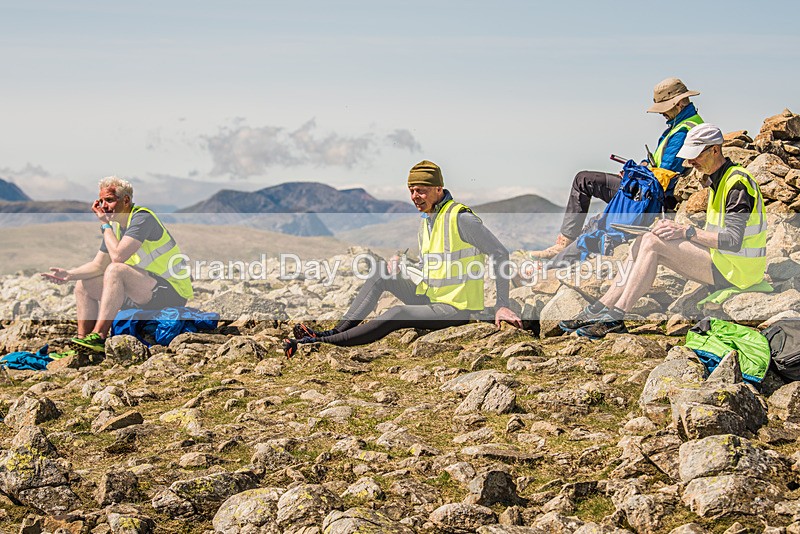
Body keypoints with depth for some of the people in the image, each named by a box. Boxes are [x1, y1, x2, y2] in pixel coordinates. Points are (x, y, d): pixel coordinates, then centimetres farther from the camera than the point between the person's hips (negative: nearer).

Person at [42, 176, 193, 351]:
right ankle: (83, 339, -4)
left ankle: (99, 337, -32)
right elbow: (98, 265, 11)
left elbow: (118, 256, -28)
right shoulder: (115, 225, 9)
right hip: (144, 292, 10)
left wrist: (105, 225, -15)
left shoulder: (142, 218, -18)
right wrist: (69, 274, -5)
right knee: (84, 285, 7)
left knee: (115, 270, -32)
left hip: (172, 292, -10)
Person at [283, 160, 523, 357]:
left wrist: (502, 305, -17)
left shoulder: (460, 218, -15)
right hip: (430, 300, 9)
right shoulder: (425, 222, 13)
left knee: (397, 314, -28)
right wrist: (400, 270, -1)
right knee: (382, 271, -2)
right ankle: (337, 331, -11)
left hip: (456, 309, -9)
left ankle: (323, 342, -30)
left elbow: (500, 254, -13)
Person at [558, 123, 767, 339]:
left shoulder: (737, 184, -16)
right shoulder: (715, 180, 15)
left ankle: (615, 317, -20)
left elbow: (732, 241, -23)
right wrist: (675, 228, 2)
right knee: (642, 242, -2)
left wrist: (685, 231, -22)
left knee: (653, 242, -20)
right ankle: (600, 308, -8)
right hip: (720, 261, 10)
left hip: (734, 270, -10)